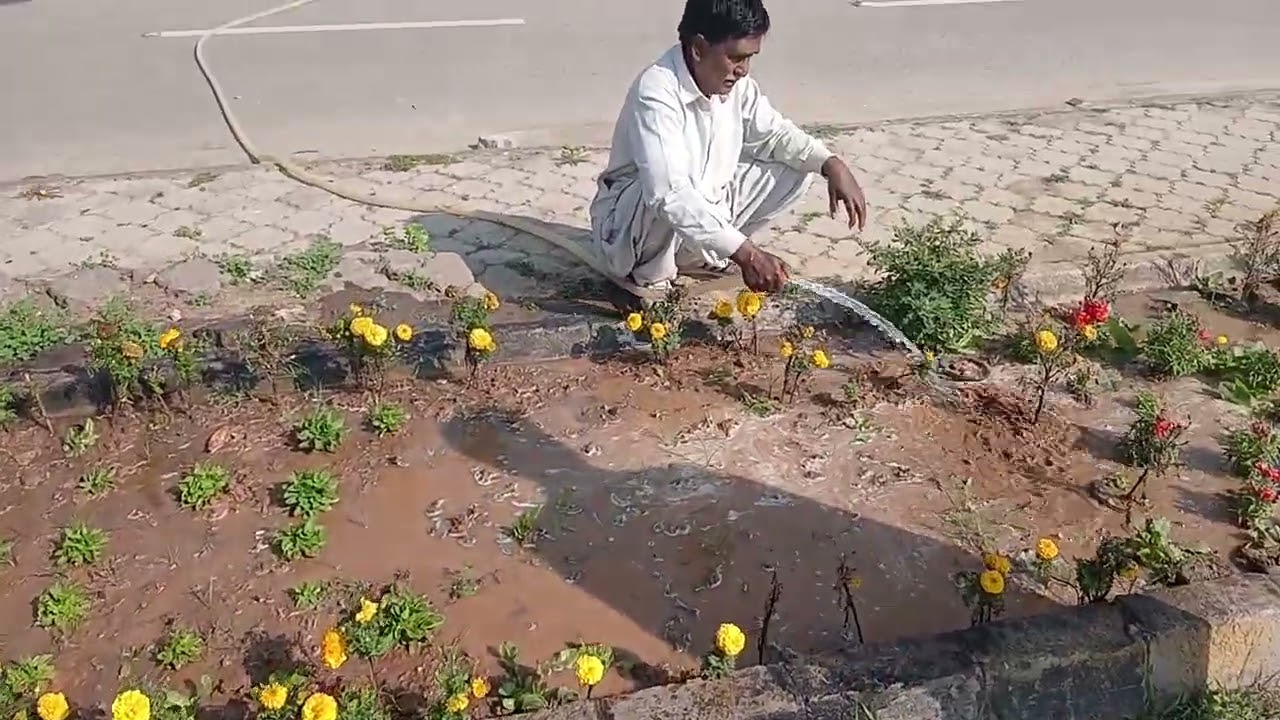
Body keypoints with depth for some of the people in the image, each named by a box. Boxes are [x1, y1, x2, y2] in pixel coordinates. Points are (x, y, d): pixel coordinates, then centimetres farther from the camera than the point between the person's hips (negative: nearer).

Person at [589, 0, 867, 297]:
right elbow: (669, 195, -41)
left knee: (797, 169, -1)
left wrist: (832, 165, -12)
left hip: (705, 208, 8)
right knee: (664, 205, -42)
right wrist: (746, 254, -46)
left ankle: (703, 252, 7)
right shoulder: (656, 93, -31)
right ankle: (651, 272, -9)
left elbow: (775, 133, 8)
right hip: (629, 223, -7)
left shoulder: (734, 82, -7)